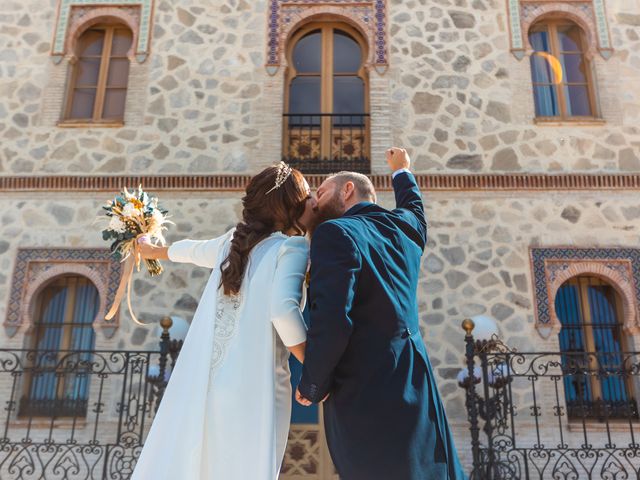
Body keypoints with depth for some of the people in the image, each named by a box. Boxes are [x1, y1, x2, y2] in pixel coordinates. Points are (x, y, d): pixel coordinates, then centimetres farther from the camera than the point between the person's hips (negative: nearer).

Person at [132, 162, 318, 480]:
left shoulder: (234, 241, 14)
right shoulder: (292, 247, -5)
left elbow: (193, 250, 33)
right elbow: (283, 310, -20)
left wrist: (155, 251, 54)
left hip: (201, 381, 6)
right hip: (253, 386, -6)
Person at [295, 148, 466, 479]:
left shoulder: (336, 232, -10)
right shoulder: (402, 226, 11)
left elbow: (331, 322, -22)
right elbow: (414, 207, 38)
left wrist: (312, 387, -7)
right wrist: (401, 172, 57)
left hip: (365, 399, -7)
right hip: (414, 393, 7)